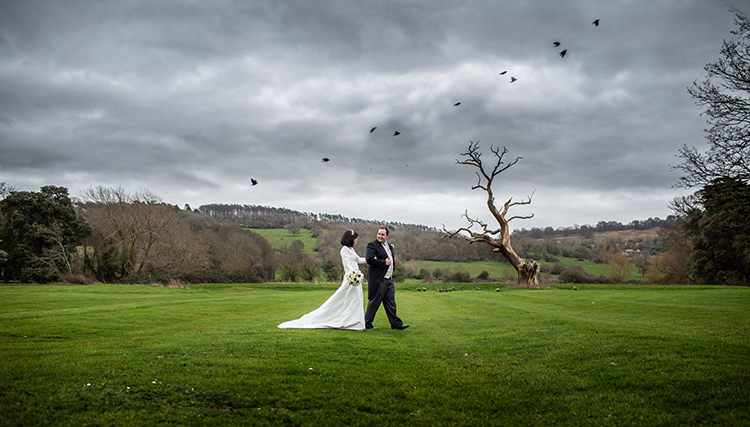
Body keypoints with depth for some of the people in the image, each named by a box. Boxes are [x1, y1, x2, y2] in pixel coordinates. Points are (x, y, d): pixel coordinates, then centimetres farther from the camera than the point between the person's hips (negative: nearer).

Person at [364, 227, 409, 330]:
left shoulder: (389, 246, 17)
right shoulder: (372, 245, -9)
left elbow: (392, 260, 17)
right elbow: (369, 259, -22)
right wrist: (384, 262, -17)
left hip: (389, 279, 8)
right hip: (378, 280, -8)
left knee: (391, 302, 11)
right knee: (374, 302, -2)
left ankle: (396, 323, 15)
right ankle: (367, 324, 8)